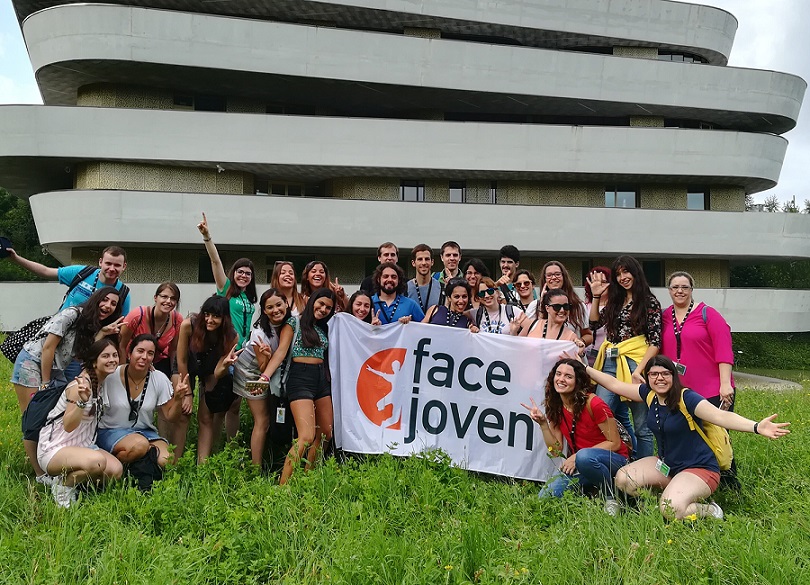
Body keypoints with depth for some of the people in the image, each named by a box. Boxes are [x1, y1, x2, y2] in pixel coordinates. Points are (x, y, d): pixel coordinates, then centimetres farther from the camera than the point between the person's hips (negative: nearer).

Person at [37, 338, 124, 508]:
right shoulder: (81, 384, -22)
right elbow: (68, 426, -29)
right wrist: (82, 401, -46)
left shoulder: (102, 381, 2)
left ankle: (67, 476, 8)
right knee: (97, 461, -37)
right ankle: (63, 485, -6)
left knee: (116, 470, -17)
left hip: (82, 446, 8)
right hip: (53, 450, -8)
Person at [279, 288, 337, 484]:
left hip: (321, 378, 8)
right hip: (301, 378, -7)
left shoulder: (324, 328, 18)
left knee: (325, 434, 6)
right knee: (307, 436, -19)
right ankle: (282, 485, -15)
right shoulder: (295, 322, 1)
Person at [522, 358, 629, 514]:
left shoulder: (593, 404, -18)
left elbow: (615, 443, -14)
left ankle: (611, 497, -11)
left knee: (584, 456, -38)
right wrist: (542, 423, -15)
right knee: (547, 495, -16)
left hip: (614, 460, -5)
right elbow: (556, 450, 0)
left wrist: (576, 457, -20)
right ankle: (592, 490, 8)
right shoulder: (555, 408, 0)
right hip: (579, 466, 5)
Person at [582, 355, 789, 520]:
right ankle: (671, 491, 8)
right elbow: (615, 384, 6)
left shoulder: (686, 398, -22)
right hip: (666, 464, 7)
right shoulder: (649, 394, -3)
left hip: (699, 469, -7)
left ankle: (710, 511, 2)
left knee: (671, 509, -31)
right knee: (623, 479, -12)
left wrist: (756, 427, -52)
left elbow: (720, 416, -36)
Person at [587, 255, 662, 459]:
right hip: (610, 364, 6)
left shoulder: (650, 302, -2)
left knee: (641, 425, 1)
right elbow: (595, 323, 21)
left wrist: (639, 370, -18)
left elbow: (655, 341, -8)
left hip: (635, 364, -6)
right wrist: (596, 297, 11)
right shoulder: (615, 300, 16)